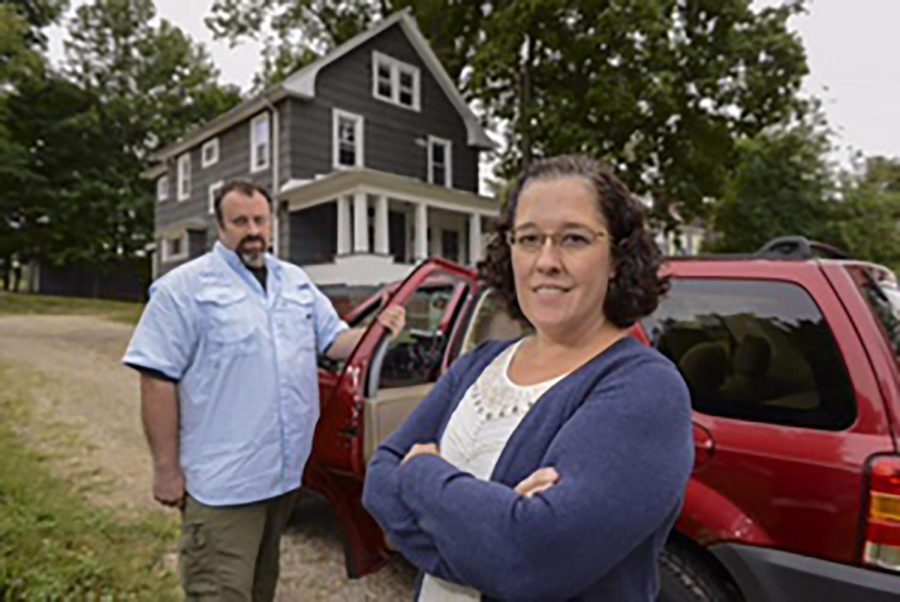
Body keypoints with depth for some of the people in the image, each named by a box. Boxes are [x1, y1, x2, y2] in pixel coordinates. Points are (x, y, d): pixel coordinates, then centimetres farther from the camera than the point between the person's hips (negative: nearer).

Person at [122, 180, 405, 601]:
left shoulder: (296, 281, 10)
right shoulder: (184, 287, -9)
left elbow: (334, 341, 11)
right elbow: (158, 379, -12)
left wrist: (377, 330, -9)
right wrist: (166, 469, -12)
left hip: (287, 470, 6)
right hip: (223, 480, -6)